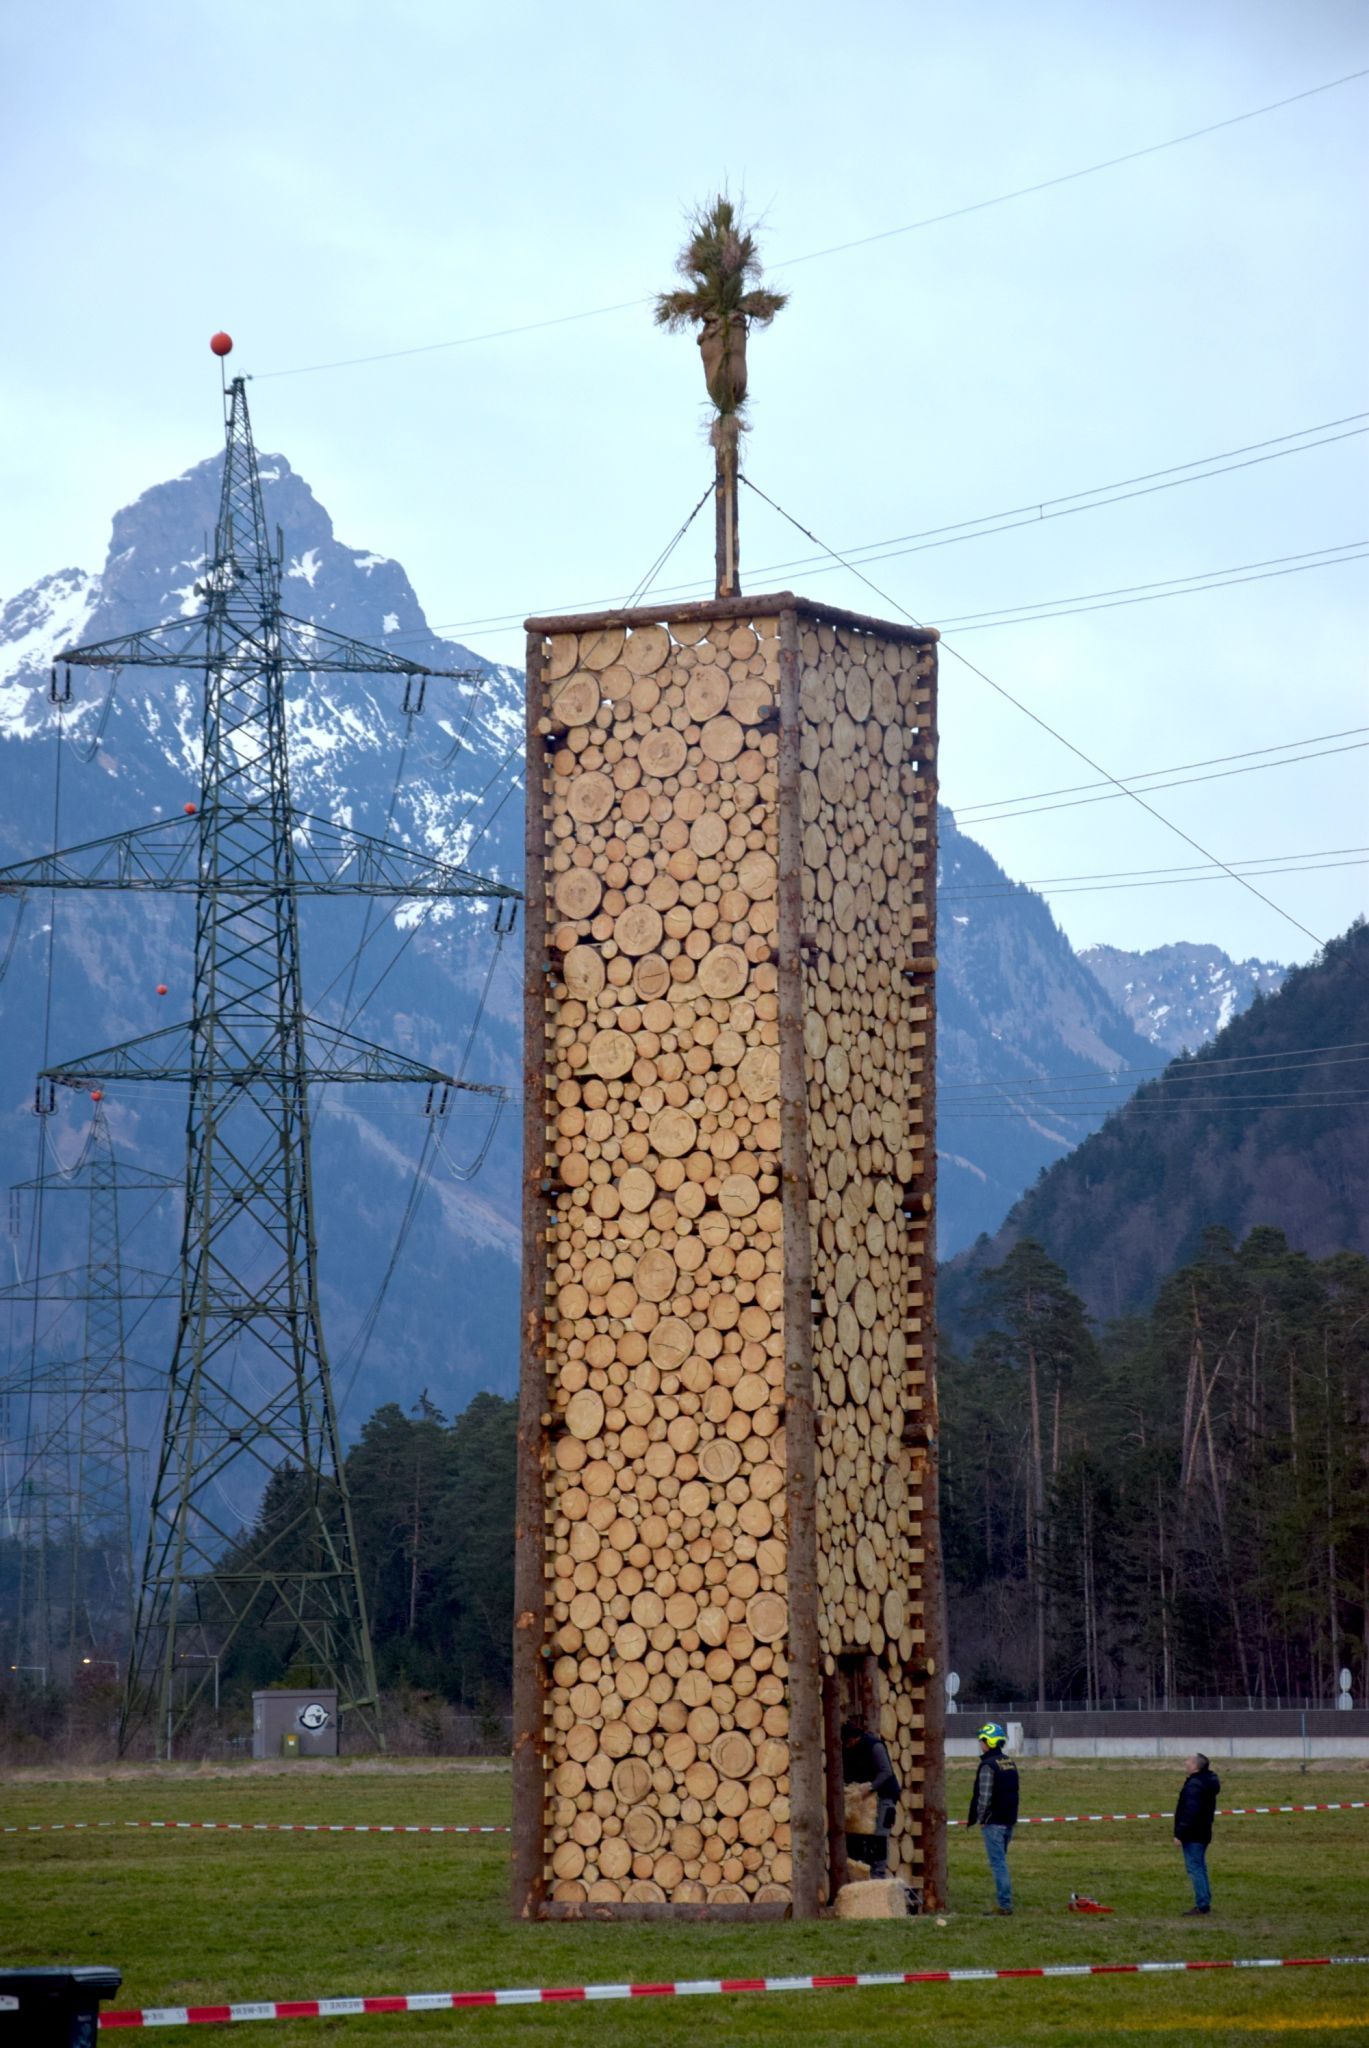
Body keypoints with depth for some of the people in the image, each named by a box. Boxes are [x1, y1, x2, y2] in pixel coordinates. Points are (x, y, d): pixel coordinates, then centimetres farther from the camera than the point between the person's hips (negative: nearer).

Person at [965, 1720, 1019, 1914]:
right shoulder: (1010, 1763, 12)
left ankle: (1005, 1905, -9)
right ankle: (1005, 1903, 17)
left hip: (993, 1822, -8)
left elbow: (984, 1796, -17)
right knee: (1000, 1861, 16)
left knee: (998, 1863, -7)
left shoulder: (988, 1766, -15)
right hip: (1009, 1821, 8)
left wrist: (980, 1819, -6)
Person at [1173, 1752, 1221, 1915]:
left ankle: (1202, 1905, -9)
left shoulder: (1194, 1785, -21)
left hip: (1192, 1834, -10)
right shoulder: (1209, 1782, 11)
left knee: (1194, 1868, -7)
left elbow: (1189, 1812, -25)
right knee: (1200, 1867, 18)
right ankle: (1205, 1903, 23)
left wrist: (1179, 1834, -21)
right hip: (1203, 1832, 10)